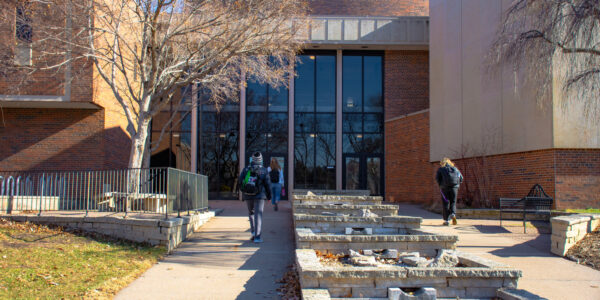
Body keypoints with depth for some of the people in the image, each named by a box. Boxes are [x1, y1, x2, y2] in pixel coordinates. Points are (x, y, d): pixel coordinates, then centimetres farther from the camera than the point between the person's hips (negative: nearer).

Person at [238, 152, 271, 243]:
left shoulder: (246, 169, -2)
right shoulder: (264, 171, -6)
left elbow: (240, 180, -5)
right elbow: (267, 185, -3)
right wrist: (269, 196, 12)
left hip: (247, 195, 3)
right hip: (259, 196, -2)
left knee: (251, 212, 23)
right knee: (258, 215, -2)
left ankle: (254, 231, 13)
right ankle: (257, 237, -10)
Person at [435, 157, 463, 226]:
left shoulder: (441, 168, 9)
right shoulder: (455, 168, 16)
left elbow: (437, 178, -5)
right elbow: (461, 177, 8)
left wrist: (440, 185, 7)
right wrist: (457, 185, 15)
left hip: (445, 187, -1)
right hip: (454, 187, 1)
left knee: (445, 203, 4)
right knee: (453, 202, 10)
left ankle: (446, 220, 1)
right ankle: (453, 214, -18)